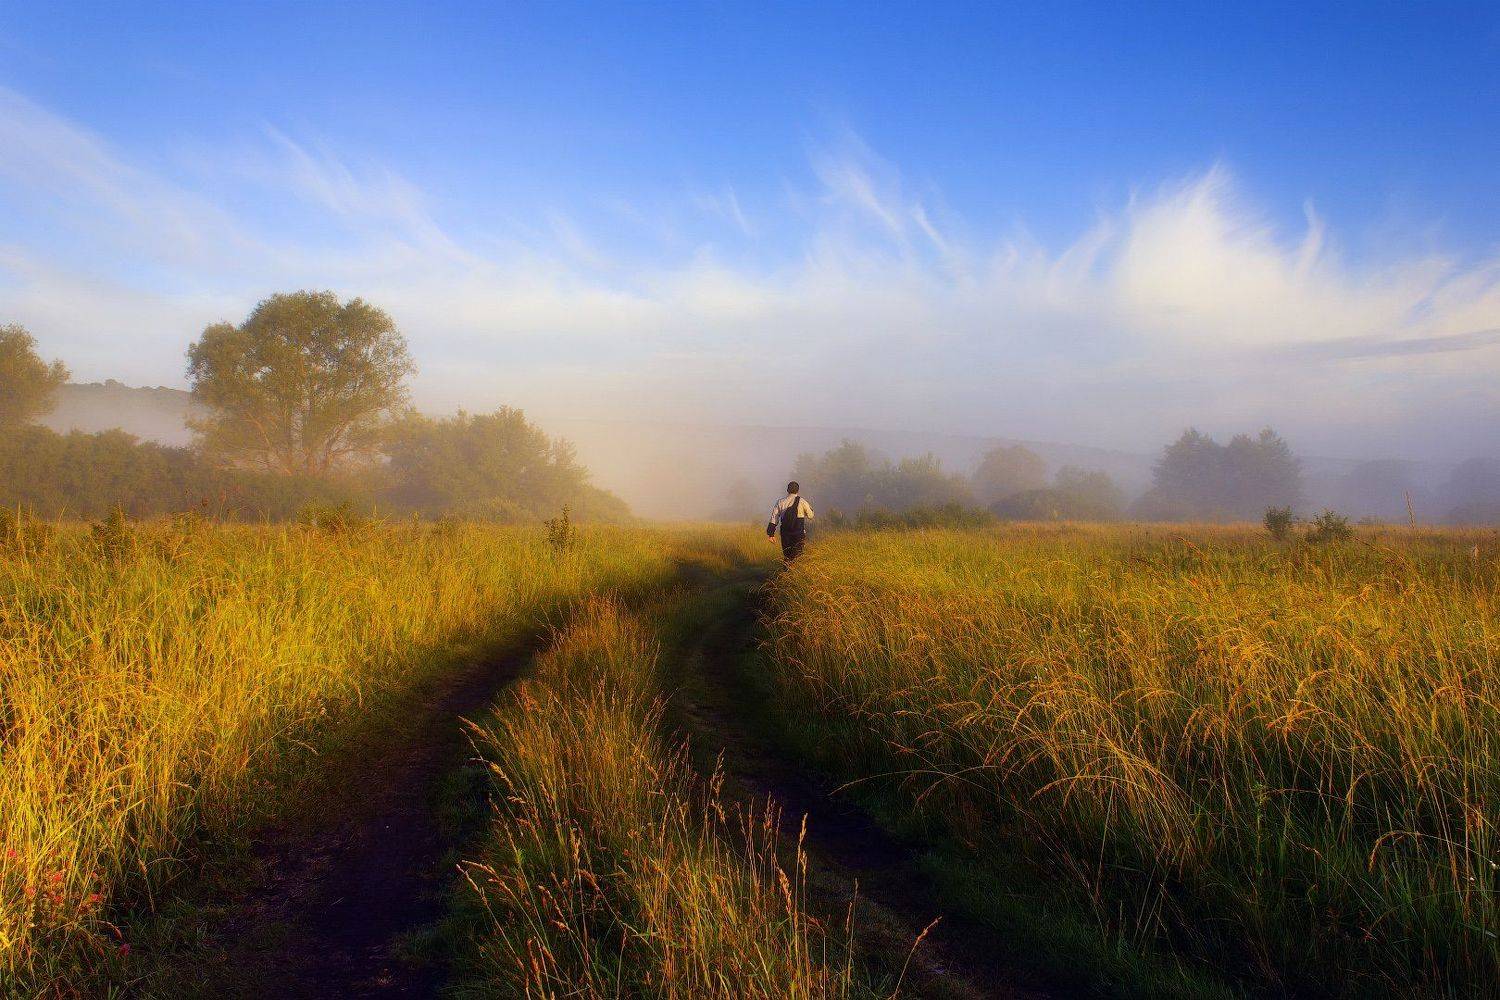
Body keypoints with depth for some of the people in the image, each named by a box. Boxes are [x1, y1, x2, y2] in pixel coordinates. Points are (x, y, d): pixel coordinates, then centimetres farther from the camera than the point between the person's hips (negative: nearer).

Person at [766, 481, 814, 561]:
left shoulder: (780, 502, 5)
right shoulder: (802, 502, -3)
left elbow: (774, 518, 2)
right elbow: (810, 516, 7)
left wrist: (771, 533, 5)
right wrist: (810, 508, 28)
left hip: (785, 534, 3)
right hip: (799, 533, -3)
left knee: (786, 556, 12)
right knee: (797, 555, -1)